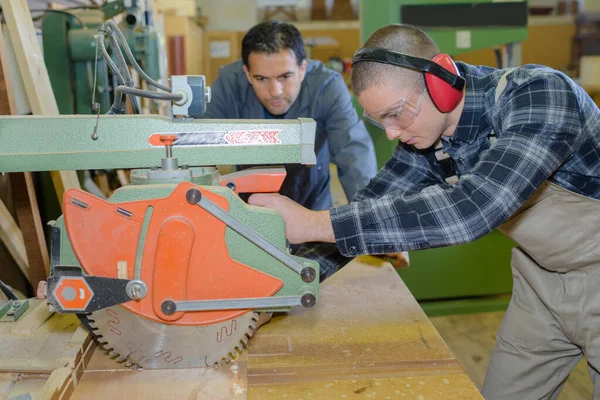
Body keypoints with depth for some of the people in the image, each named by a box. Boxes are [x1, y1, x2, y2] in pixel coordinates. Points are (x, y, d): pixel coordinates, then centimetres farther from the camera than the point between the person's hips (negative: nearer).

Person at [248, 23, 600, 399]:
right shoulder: (424, 140, -12)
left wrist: (316, 224, -45)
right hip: (541, 280, 5)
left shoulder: (541, 94, -32)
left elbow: (472, 208, -44)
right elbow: (371, 205, -9)